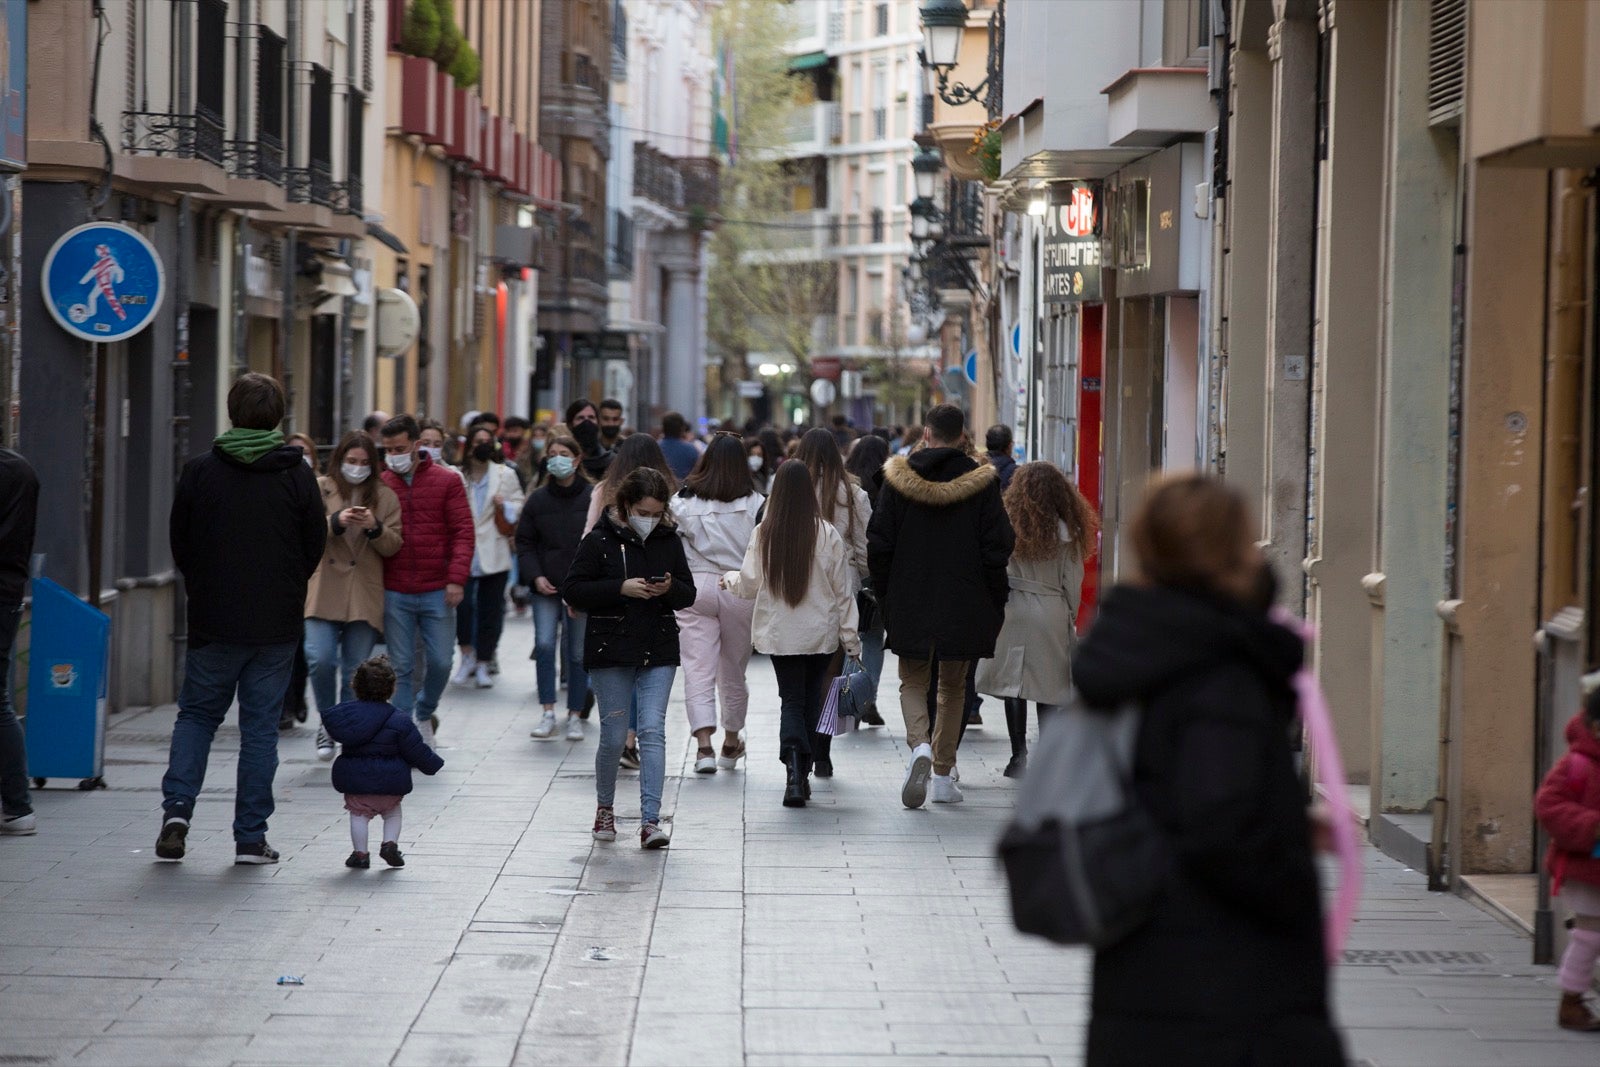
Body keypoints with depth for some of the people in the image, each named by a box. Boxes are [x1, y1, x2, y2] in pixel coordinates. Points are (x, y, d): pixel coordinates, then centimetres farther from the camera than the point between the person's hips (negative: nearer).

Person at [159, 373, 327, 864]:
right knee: (260, 727, 6)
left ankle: (176, 808, -3)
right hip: (278, 623, 0)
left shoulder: (199, 471, -3)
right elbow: (316, 545, 3)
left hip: (213, 621, 0)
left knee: (196, 715, 15)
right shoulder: (297, 474, -4)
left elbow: (180, 545, 4)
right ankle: (251, 837, 5)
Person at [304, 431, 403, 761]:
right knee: (320, 660, -15)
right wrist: (336, 521, -20)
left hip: (365, 597, 1)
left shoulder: (385, 496, 12)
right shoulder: (319, 489, 8)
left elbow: (394, 545, 6)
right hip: (324, 593, -1)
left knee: (356, 672, 2)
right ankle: (327, 721, 8)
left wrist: (375, 528, -13)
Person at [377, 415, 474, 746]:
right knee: (401, 666, 2)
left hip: (436, 591, 0)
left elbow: (463, 532, -2)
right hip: (394, 594, 0)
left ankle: (425, 712, 30)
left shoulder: (447, 481, 0)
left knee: (440, 662, 4)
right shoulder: (381, 485, 3)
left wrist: (456, 579, -11)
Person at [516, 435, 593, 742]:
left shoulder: (594, 498, -2)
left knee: (578, 652, 5)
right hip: (546, 588, 1)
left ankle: (575, 716, 16)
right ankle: (548, 714, -8)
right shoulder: (537, 499, 5)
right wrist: (536, 576, -6)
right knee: (544, 644, -14)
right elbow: (524, 543, 9)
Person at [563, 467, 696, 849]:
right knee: (613, 736, 3)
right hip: (611, 650, -2)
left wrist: (670, 588, -10)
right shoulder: (600, 540, -4)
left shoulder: (669, 540, 7)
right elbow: (572, 589, -7)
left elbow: (689, 595, 13)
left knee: (653, 730, -8)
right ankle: (604, 807, 27)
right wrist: (621, 588, -18)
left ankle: (650, 820, -11)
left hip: (659, 652, 2)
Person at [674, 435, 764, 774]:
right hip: (740, 590, 1)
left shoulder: (684, 502, -4)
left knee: (698, 669, -3)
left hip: (695, 589, -1)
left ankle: (704, 744, -17)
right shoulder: (754, 504, -5)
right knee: (734, 670, 16)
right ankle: (732, 743, 30)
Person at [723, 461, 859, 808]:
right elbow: (843, 590, -4)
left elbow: (749, 585, 0)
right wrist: (851, 639, 3)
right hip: (821, 635, 0)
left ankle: (795, 769, -19)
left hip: (779, 634, 0)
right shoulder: (826, 534, -8)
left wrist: (729, 578, 24)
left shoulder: (764, 534, -7)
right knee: (811, 700, 15)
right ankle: (802, 776, 20)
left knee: (792, 701, 4)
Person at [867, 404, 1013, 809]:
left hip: (910, 606, 0)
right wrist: (995, 605, 5)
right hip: (963, 605, 0)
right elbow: (996, 548, -5)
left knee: (913, 683, 11)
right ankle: (943, 774, 14)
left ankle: (920, 746, -17)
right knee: (953, 688, 14)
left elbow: (878, 546, -1)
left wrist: (885, 599, 9)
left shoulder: (897, 479, -3)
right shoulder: (981, 481, -5)